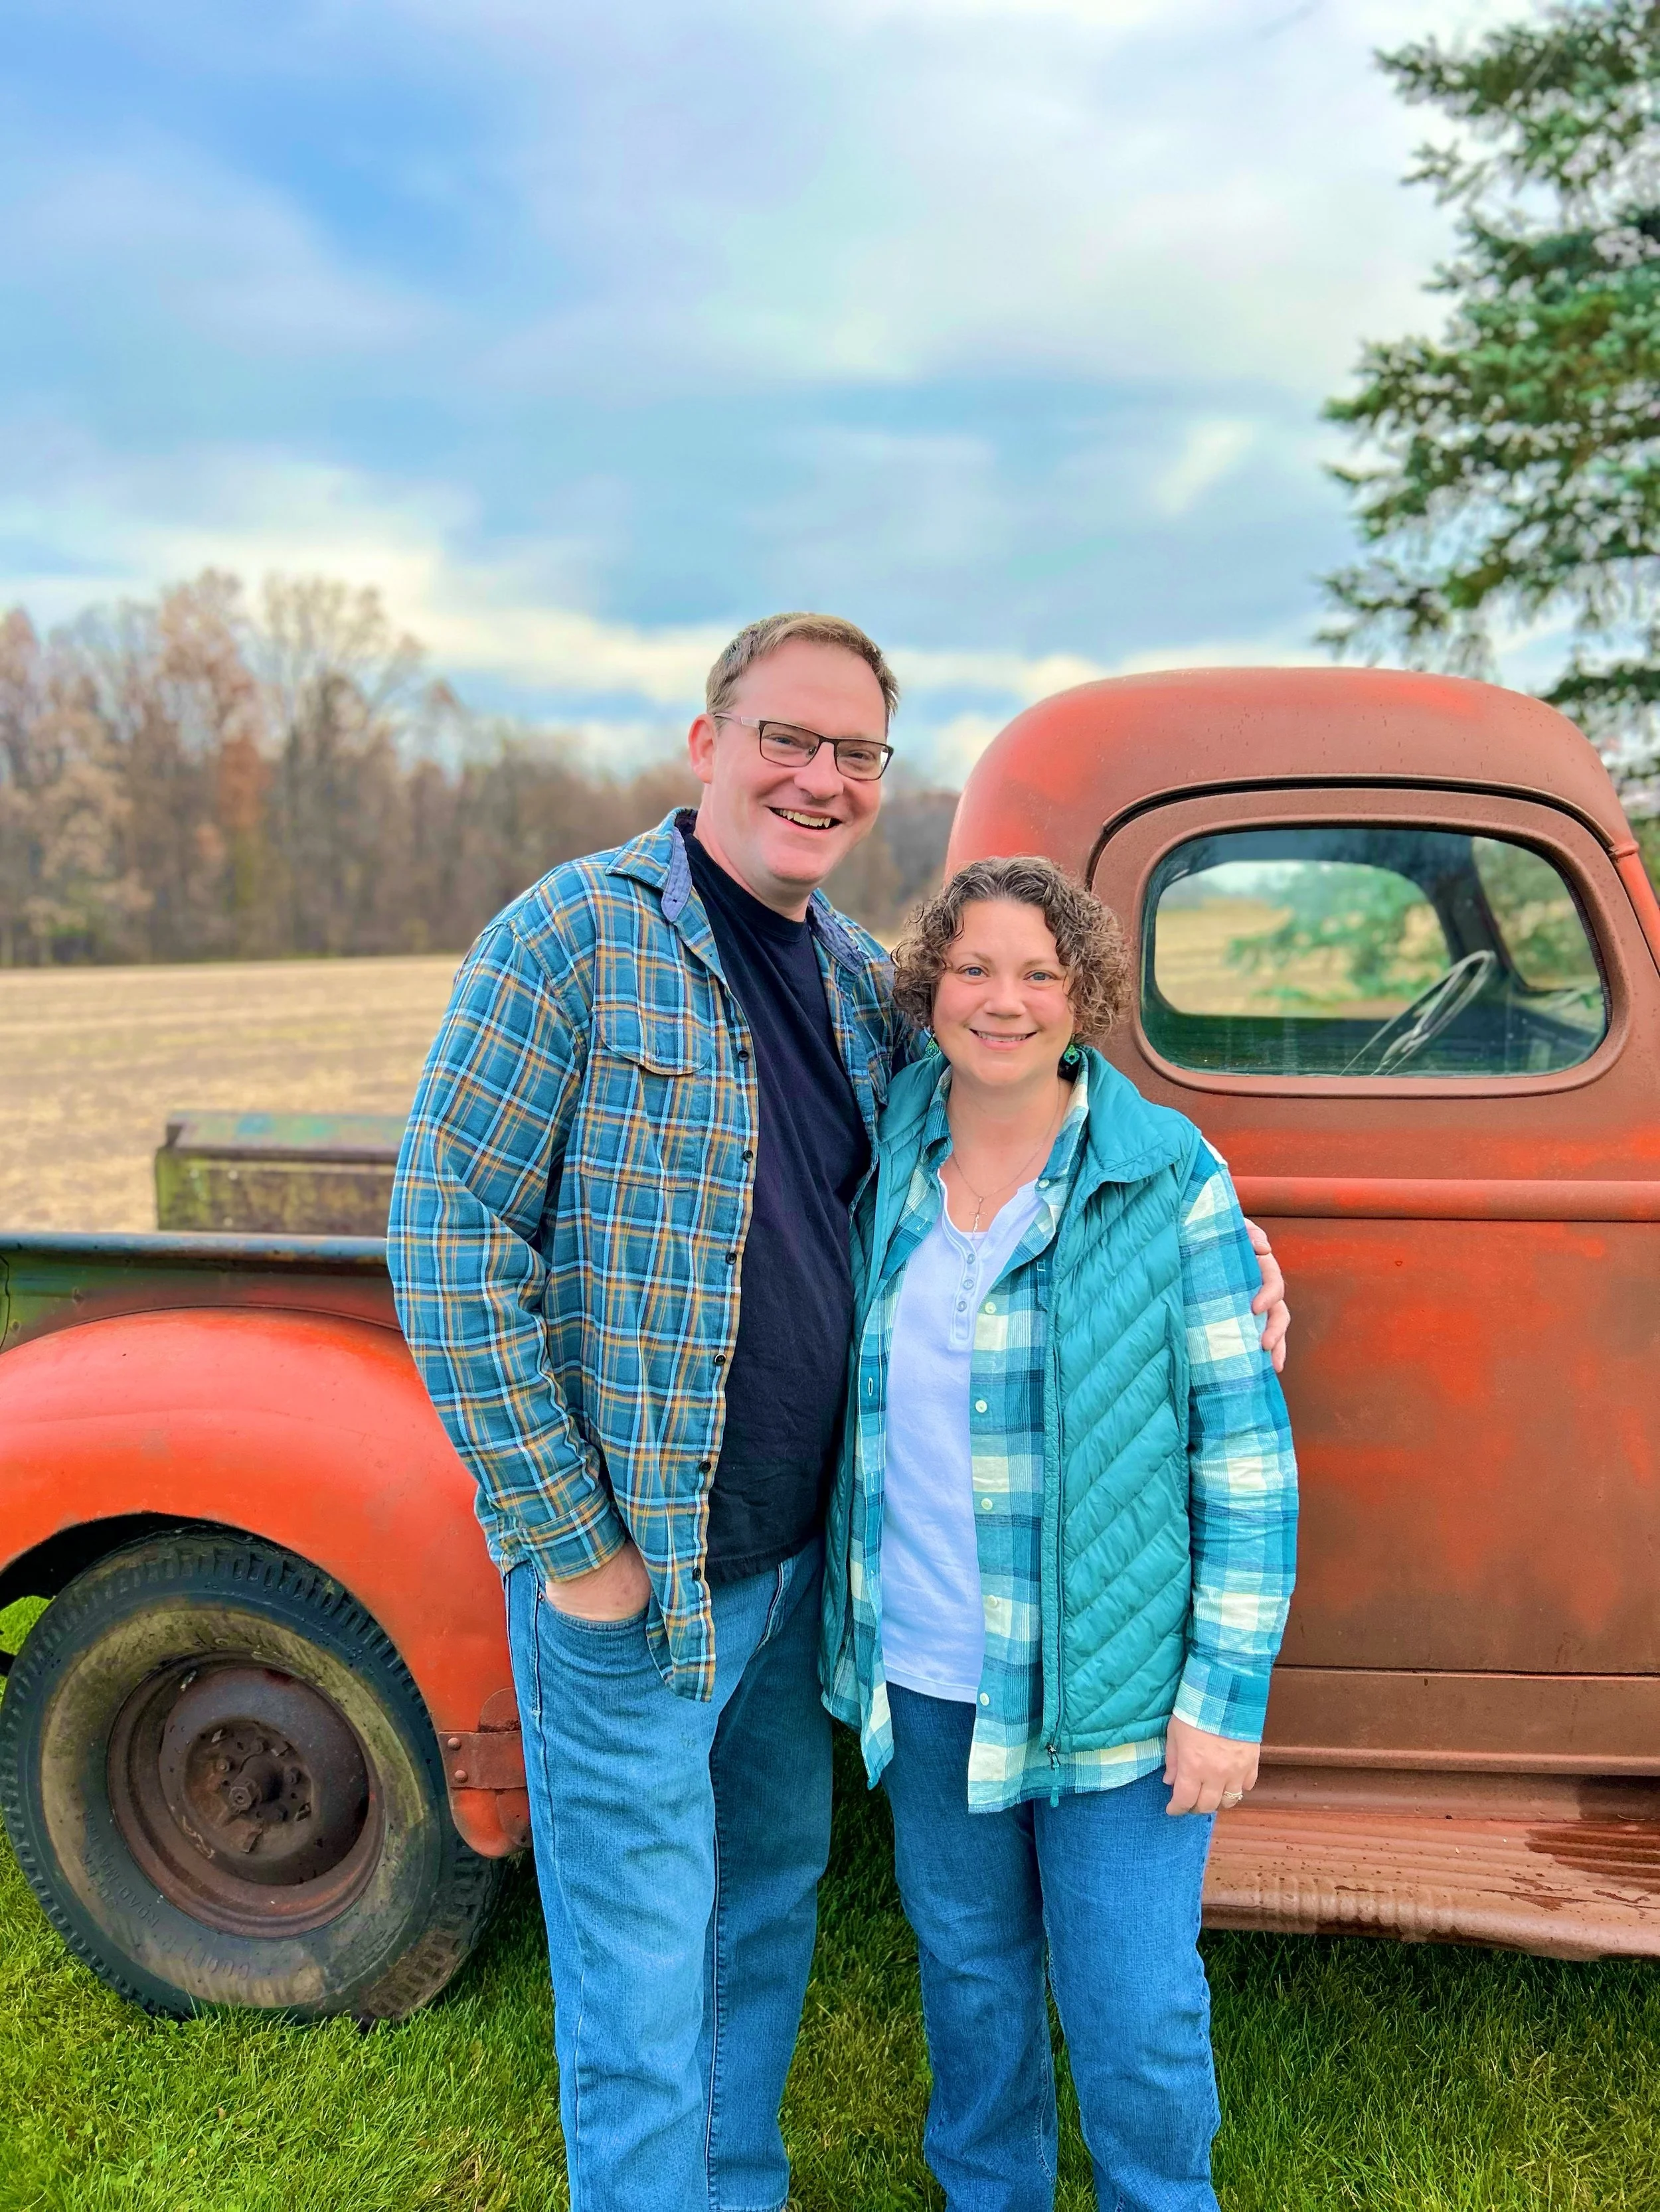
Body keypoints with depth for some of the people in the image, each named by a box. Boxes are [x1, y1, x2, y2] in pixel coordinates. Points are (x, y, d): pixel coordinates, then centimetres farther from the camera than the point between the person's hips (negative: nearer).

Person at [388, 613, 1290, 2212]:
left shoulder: (857, 977, 5)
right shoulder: (574, 934, -15)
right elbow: (446, 1233, -17)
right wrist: (566, 1537, -17)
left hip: (800, 1548, 7)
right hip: (626, 1572, -7)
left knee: (773, 1895, 23)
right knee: (640, 1970, 9)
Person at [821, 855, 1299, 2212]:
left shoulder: (1170, 1181, -12)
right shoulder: (883, 1159, 0)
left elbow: (1248, 1451, -9)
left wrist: (1226, 1690, -11)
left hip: (1113, 1680, -3)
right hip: (923, 1674, 4)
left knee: (1136, 2017, 9)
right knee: (968, 1973, 21)